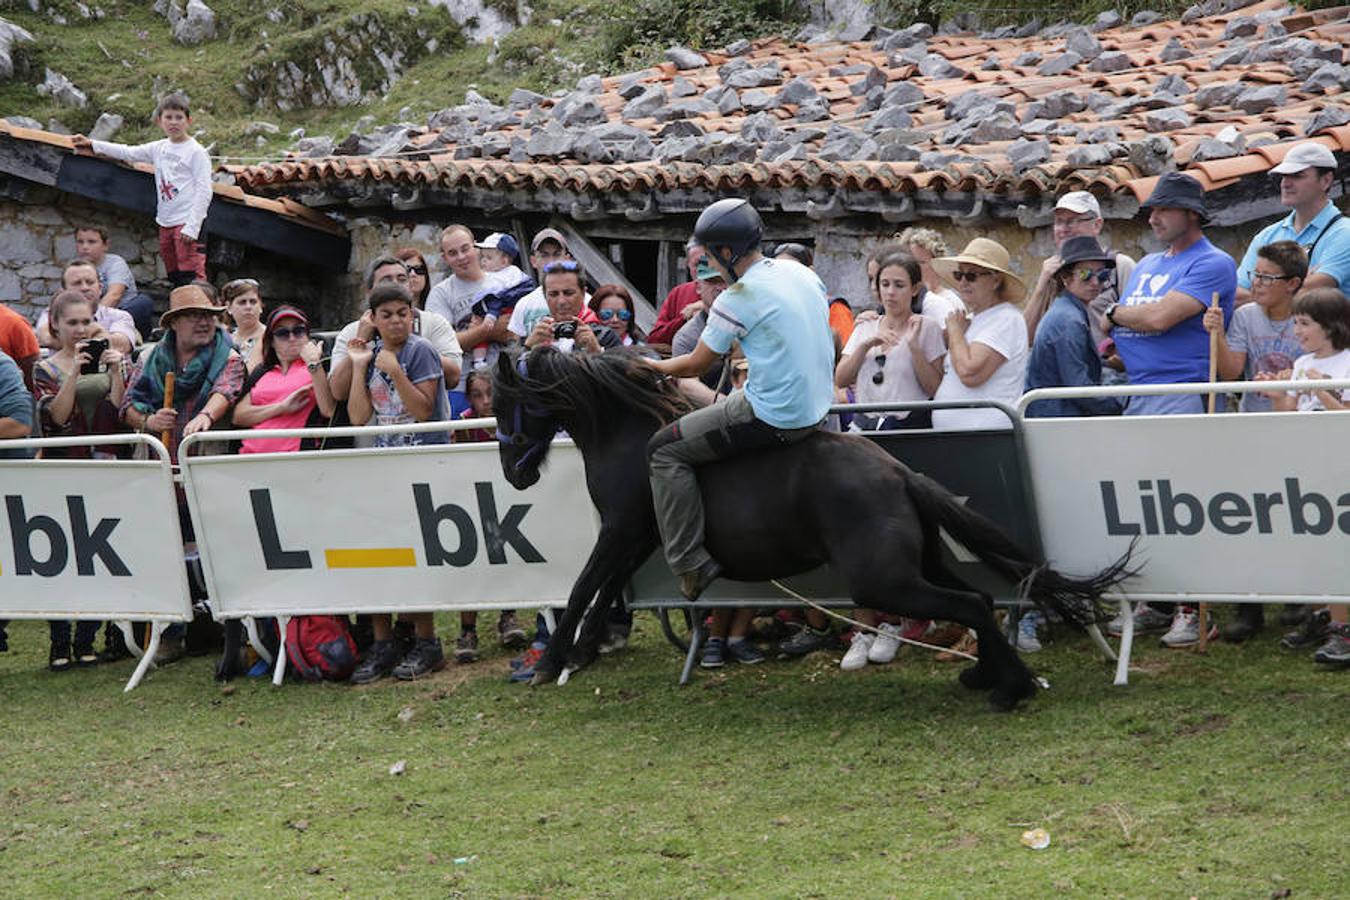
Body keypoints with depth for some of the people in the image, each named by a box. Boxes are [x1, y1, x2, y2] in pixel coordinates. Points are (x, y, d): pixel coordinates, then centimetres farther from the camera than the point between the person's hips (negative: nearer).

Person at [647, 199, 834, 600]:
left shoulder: (738, 299, -15)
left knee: (666, 450, 0)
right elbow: (829, 340, 20)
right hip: (817, 410, 9)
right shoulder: (802, 273, 7)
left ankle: (691, 562, -4)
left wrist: (653, 366, 12)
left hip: (773, 417, -9)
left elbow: (697, 364, -6)